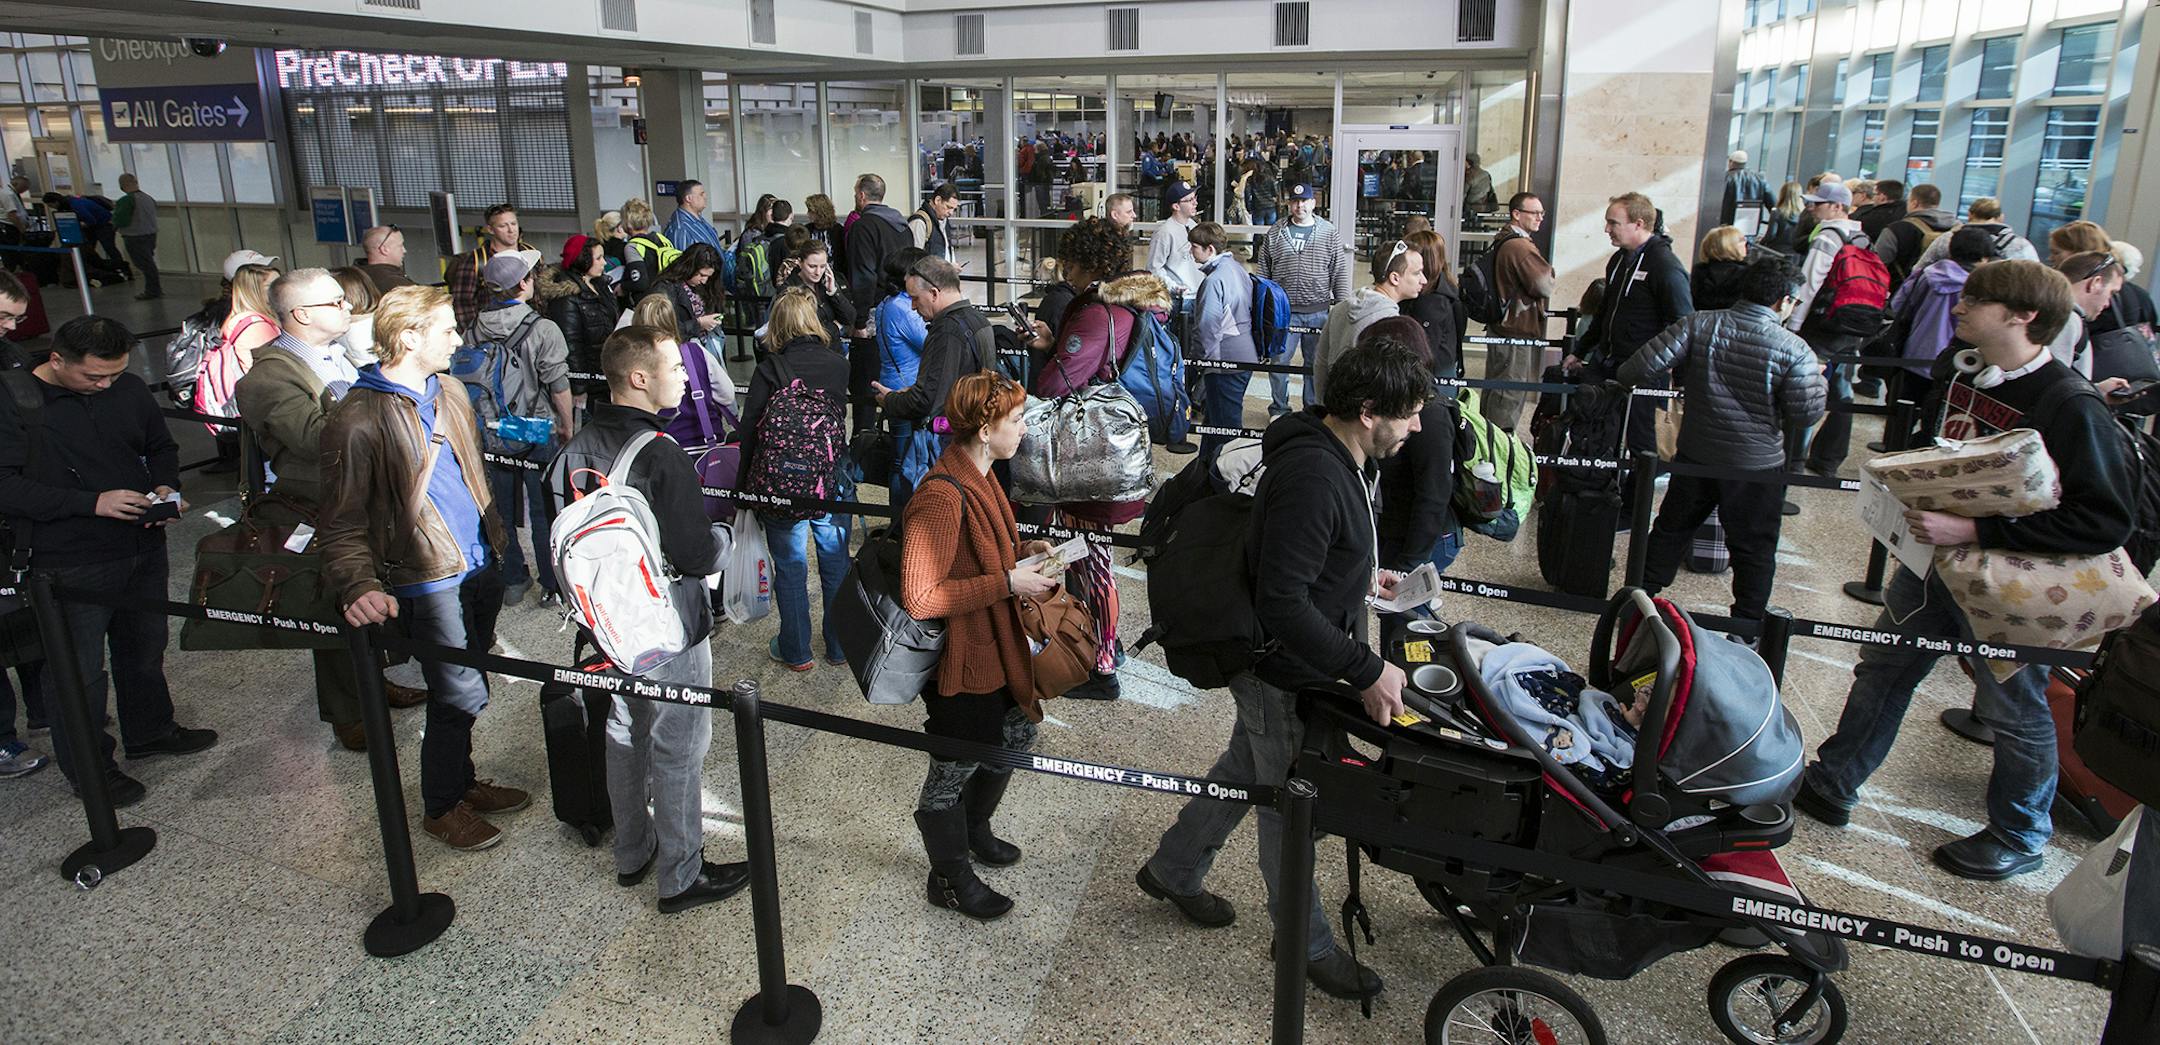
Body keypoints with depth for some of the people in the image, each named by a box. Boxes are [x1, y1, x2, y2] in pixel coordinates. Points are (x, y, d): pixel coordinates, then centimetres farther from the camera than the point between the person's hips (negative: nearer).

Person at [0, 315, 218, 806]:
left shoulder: (129, 389, 2)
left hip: (144, 548, 6)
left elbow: (161, 447, 17)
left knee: (145, 648, 23)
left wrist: (166, 487, -4)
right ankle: (88, 768, 23)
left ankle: (149, 731, 44)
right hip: (70, 567, -6)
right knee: (80, 672, 5)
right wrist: (93, 503, -27)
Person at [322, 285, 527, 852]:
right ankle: (441, 807, 18)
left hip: (479, 565, 7)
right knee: (462, 694, -3)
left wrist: (495, 534, 22)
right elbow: (343, 523, -15)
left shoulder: (448, 390, 9)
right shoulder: (358, 419, -16)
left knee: (463, 688, 18)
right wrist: (358, 585, -30)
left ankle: (462, 782, 36)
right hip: (427, 578, -7)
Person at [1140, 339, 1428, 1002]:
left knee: (1245, 769, 26)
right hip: (1282, 676, -10)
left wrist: (1359, 578, 16)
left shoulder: (1335, 458, 1)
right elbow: (1282, 605, -33)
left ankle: (1172, 871, 46)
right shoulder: (1313, 478, -31)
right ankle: (1307, 944, 30)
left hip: (1282, 666, 10)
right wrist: (1366, 671, -32)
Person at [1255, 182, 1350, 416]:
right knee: (1279, 361, 2)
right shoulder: (1275, 233, 6)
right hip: (1283, 311, 0)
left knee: (1316, 363, 8)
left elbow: (1340, 273, 4)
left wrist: (1342, 305, -2)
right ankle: (1279, 409, 18)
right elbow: (1263, 272, 10)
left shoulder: (1329, 232, 4)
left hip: (1318, 311, 0)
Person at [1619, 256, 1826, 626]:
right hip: (1757, 466, -3)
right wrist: (1817, 381, 6)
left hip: (1696, 454, 3)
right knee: (1754, 548, 12)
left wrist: (1621, 380, 5)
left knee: (1672, 528, 20)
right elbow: (1806, 414, -12)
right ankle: (1746, 625, 19)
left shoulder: (1697, 325, -9)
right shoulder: (1793, 349, -15)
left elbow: (1646, 363, -15)